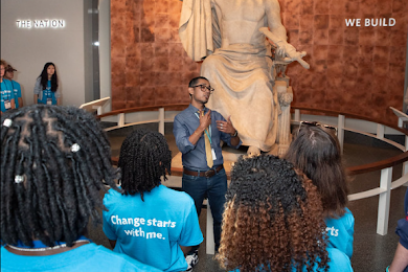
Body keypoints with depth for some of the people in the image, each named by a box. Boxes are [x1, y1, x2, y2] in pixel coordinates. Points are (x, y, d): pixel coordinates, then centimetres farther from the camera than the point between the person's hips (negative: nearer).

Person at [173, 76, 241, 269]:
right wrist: (202, 127, -21)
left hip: (217, 177, 3)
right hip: (193, 178, -2)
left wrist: (233, 132, -16)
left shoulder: (216, 117, 4)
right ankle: (192, 251, 38)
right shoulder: (181, 118, -6)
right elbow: (183, 146, -21)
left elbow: (235, 144, 6)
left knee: (221, 217, 11)